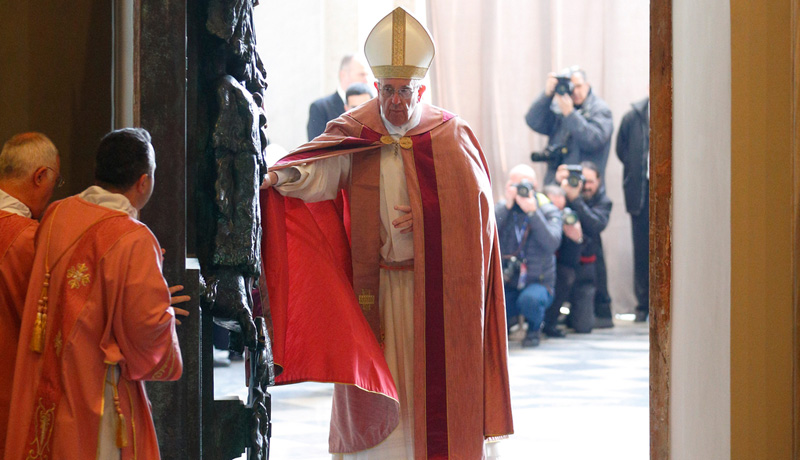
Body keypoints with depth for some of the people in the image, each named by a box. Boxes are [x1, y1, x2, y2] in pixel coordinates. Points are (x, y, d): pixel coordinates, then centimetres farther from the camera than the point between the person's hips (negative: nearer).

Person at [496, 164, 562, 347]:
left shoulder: (549, 211, -2)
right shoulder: (502, 208, 3)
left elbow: (552, 243, -21)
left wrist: (532, 212, -25)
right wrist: (507, 206, -21)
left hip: (538, 283, -2)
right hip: (506, 285, 2)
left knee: (530, 299, -38)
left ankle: (534, 329, -1)